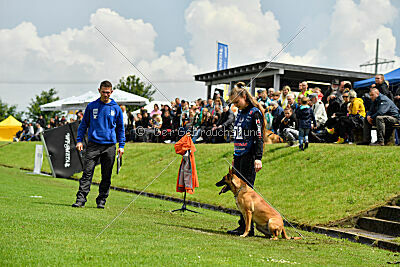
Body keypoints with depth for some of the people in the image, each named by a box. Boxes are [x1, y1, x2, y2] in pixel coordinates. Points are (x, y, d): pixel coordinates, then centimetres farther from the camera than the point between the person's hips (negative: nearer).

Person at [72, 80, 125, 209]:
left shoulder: (116, 108, 7)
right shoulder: (91, 106, 6)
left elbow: (120, 128, 12)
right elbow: (84, 124, 11)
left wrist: (121, 145, 5)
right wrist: (79, 140, 1)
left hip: (109, 146, 1)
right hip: (93, 144, -1)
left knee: (106, 176, 4)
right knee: (87, 172, -9)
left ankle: (101, 200, 13)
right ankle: (80, 199, -10)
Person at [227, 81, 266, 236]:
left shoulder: (255, 113, -8)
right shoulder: (241, 113, 18)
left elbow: (259, 137, -14)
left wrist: (258, 158, -21)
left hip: (249, 157, -9)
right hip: (239, 156, 9)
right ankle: (243, 225, 12)